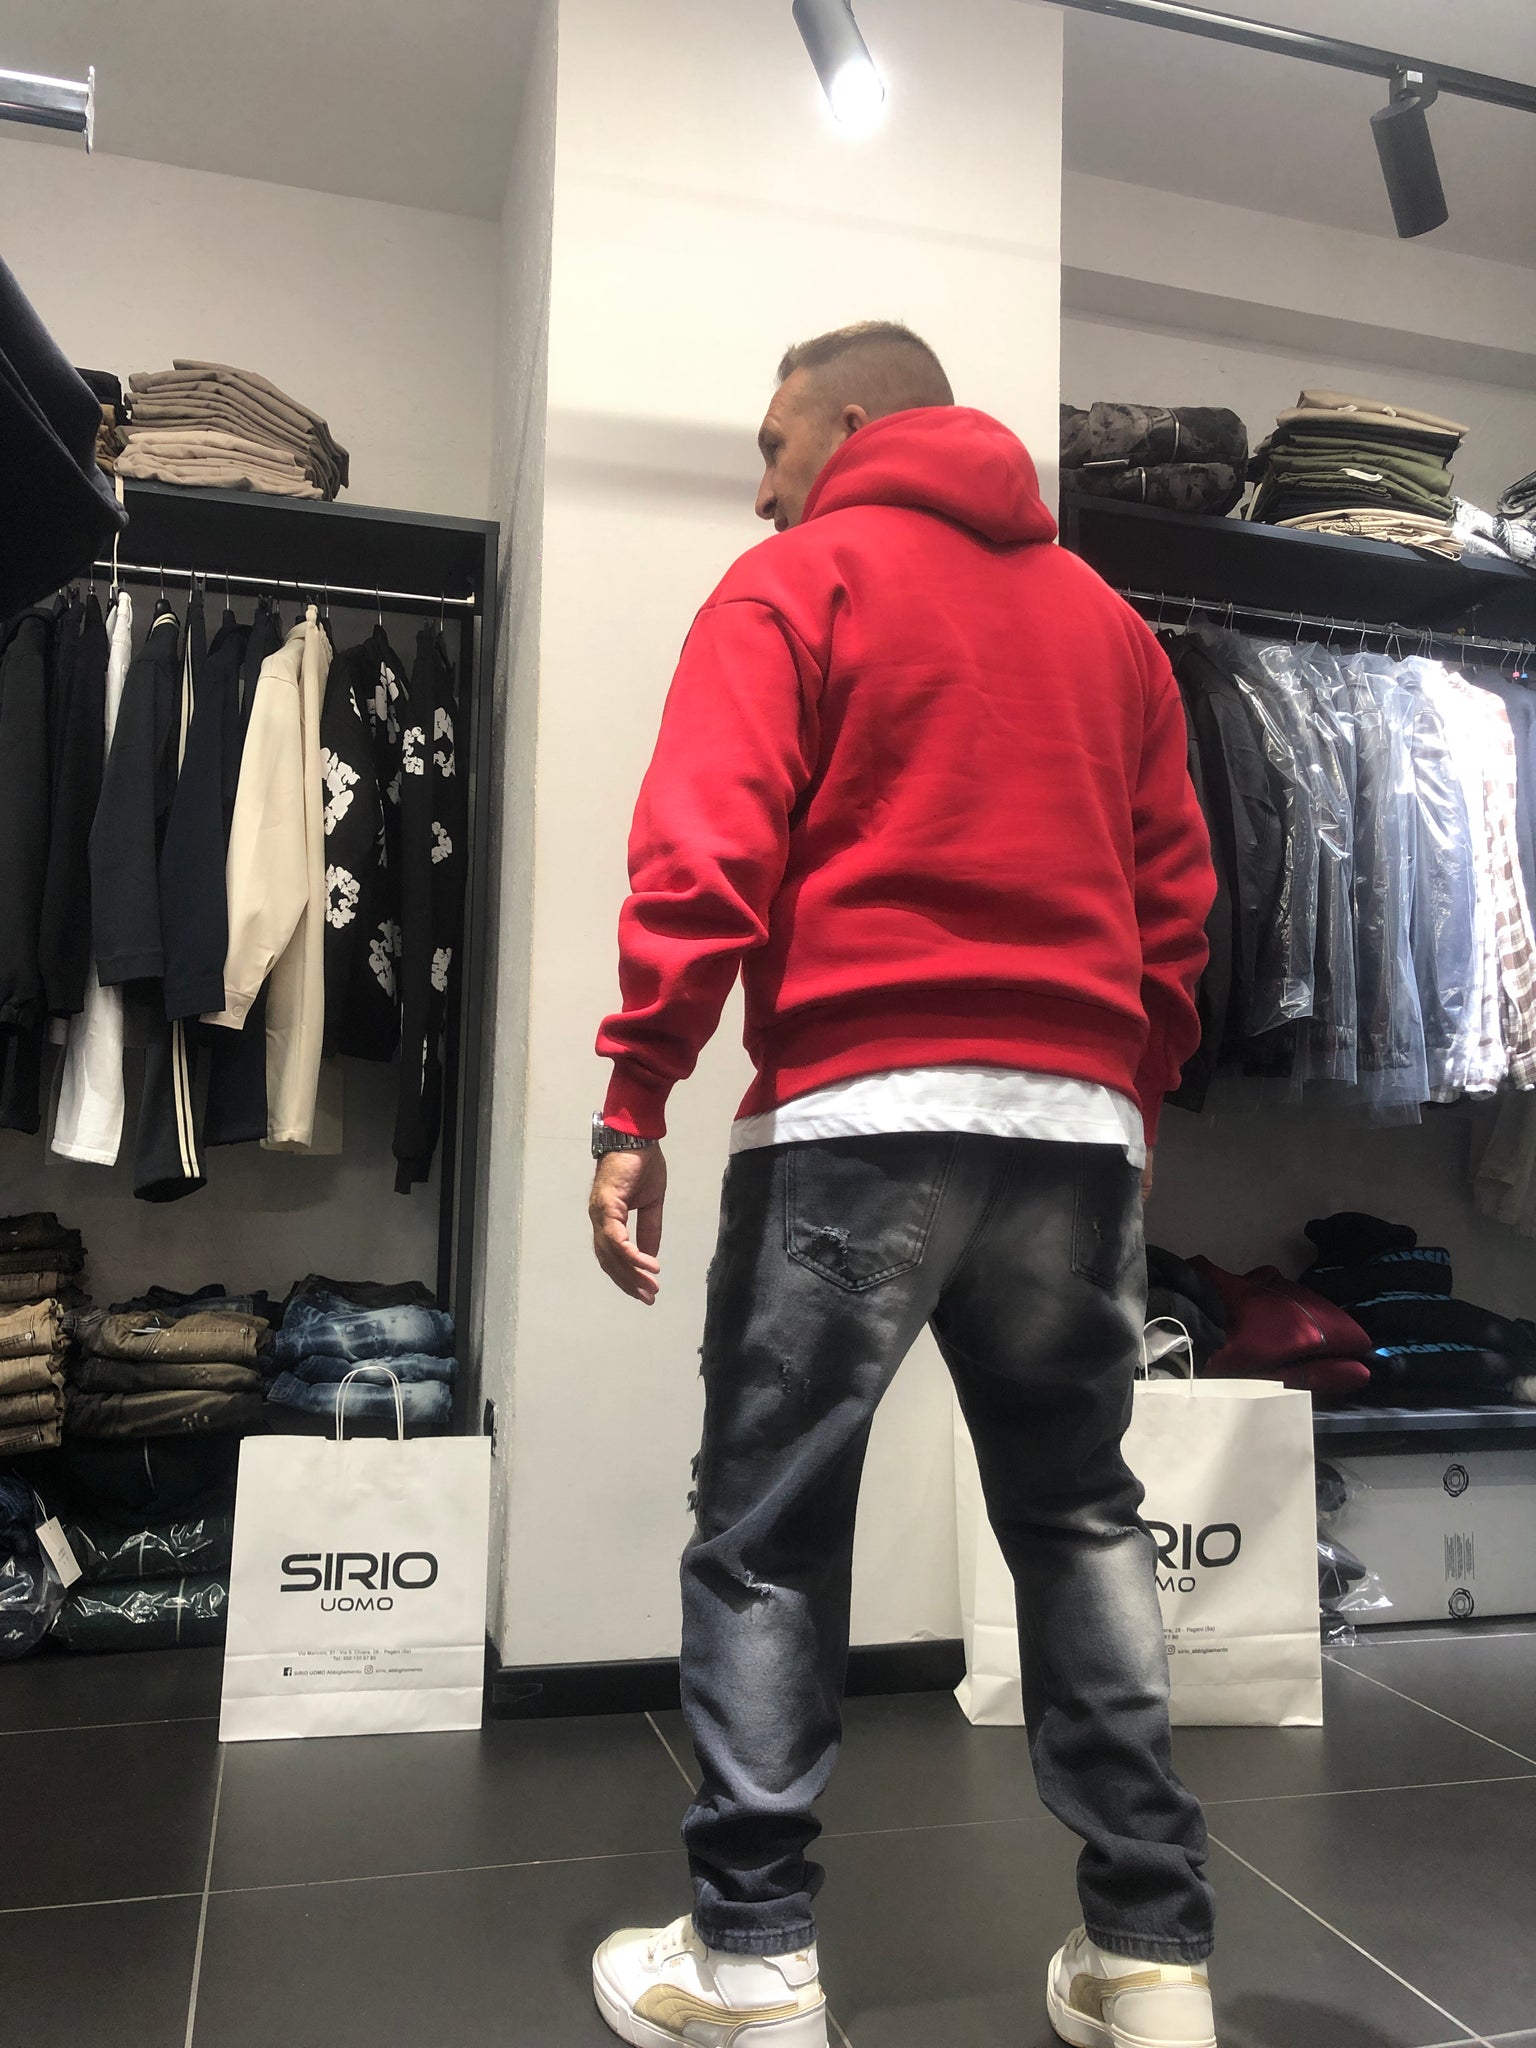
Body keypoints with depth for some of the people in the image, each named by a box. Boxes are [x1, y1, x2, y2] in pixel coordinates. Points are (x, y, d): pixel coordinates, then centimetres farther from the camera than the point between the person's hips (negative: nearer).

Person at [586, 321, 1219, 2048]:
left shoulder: (798, 584, 4)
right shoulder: (1101, 615, 20)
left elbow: (704, 854, -8)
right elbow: (1174, 884, 14)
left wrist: (635, 1100, -8)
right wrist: (1137, 1084, 18)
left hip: (858, 1109, -5)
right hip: (1076, 1117, 6)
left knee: (769, 1525, 6)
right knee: (1080, 1512, 15)